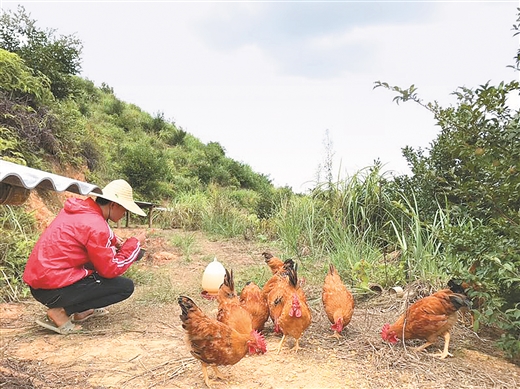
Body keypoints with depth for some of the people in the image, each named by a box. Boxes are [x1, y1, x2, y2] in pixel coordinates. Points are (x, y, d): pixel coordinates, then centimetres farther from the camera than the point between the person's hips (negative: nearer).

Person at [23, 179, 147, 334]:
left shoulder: (80, 208, 5)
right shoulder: (95, 226, -20)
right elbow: (110, 270, -13)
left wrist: (115, 241, 9)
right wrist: (135, 243, -4)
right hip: (53, 289, -9)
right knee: (126, 286, -6)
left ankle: (81, 310, 15)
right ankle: (61, 311, -7)